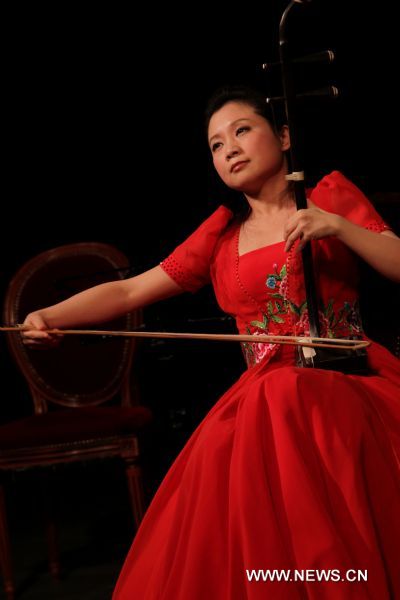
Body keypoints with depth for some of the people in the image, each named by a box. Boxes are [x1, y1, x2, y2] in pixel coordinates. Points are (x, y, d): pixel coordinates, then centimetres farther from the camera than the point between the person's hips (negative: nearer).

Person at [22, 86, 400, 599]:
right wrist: (50, 317, -2)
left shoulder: (330, 194, 11)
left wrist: (338, 226, -12)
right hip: (266, 396, 3)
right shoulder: (222, 232, 17)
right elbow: (130, 291, 12)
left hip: (348, 383, -2)